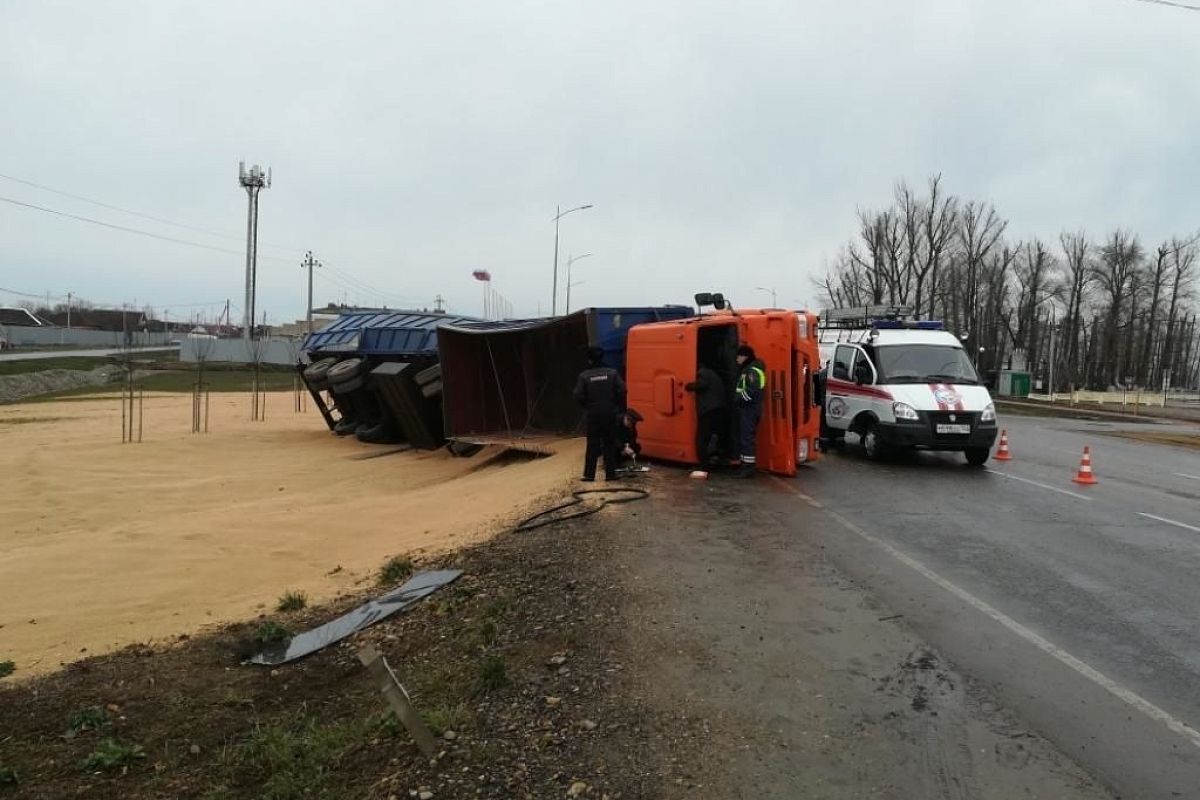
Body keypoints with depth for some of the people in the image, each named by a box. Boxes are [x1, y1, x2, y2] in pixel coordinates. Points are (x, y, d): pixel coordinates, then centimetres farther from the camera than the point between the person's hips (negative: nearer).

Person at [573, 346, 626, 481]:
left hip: (593, 414, 0)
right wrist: (618, 406, 8)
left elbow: (578, 396, -8)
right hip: (610, 413, 0)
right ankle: (610, 474, 8)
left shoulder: (584, 376, -6)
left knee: (592, 445, 6)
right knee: (610, 444, 8)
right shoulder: (612, 373, -4)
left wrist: (587, 405, 10)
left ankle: (589, 474, 4)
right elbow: (622, 391, -8)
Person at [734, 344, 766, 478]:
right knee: (743, 437, 14)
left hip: (750, 410, -11)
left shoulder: (753, 370, -14)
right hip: (745, 409, 11)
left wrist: (738, 398, -16)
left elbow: (752, 391, -24)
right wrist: (738, 398, 12)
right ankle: (745, 465, 21)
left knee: (747, 438, -11)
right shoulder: (746, 370, 19)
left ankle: (749, 468, -10)